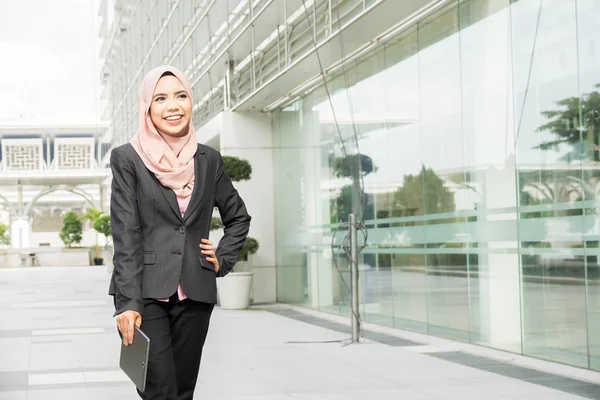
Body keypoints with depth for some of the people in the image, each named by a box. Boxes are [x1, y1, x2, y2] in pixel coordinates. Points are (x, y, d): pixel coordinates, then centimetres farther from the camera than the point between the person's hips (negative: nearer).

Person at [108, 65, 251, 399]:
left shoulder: (209, 159, 10)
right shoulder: (128, 158, -1)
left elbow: (239, 217, 24)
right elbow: (125, 233, -8)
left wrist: (223, 260, 9)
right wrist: (127, 303, -15)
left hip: (195, 295, 4)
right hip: (146, 294, -3)